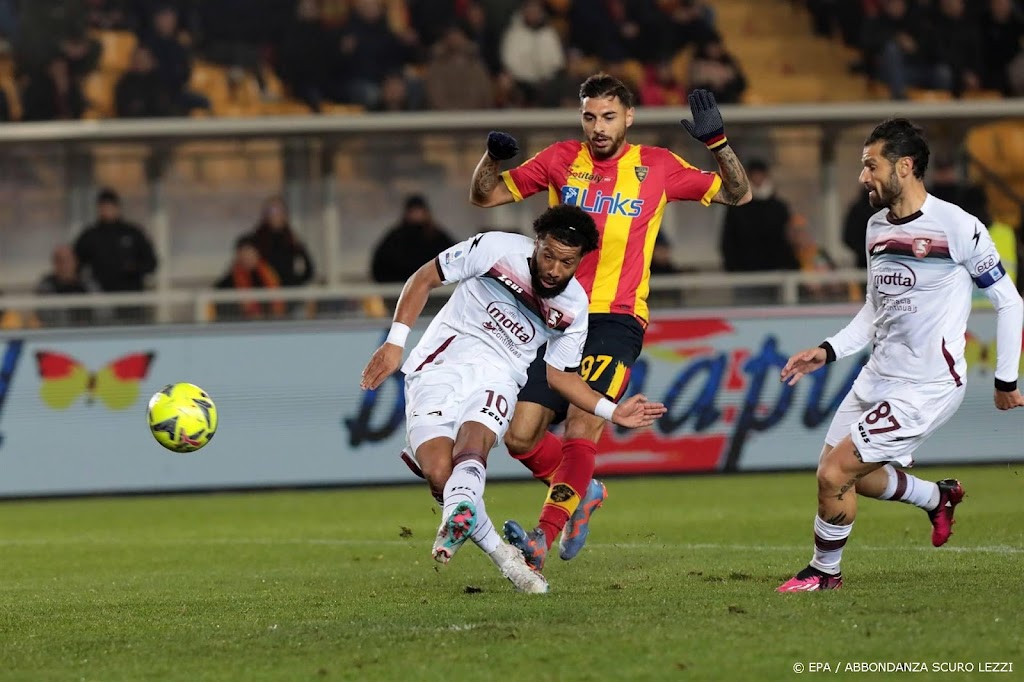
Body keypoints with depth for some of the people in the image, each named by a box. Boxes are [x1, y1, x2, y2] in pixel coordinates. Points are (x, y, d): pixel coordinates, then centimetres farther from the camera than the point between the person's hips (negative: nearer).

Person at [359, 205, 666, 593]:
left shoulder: (573, 308, 2)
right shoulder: (495, 249, -9)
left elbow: (559, 373, 15)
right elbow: (424, 279, 1)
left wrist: (613, 412, 4)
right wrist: (395, 343, -6)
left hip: (497, 376, 1)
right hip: (439, 367, -1)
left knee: (472, 445, -33)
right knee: (439, 472, -23)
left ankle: (459, 517, -62)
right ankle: (502, 557, -15)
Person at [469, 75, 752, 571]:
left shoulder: (657, 167, 6)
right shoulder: (562, 160, 9)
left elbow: (738, 195, 11)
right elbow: (485, 196, 13)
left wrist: (718, 143, -5)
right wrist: (492, 156, -7)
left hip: (617, 320, -3)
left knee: (582, 424, -23)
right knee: (519, 437, -2)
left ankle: (544, 537, -27)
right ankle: (583, 491, 24)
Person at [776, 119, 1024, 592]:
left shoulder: (957, 228, -16)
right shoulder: (877, 227, 8)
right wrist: (828, 351, 9)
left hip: (925, 388, -8)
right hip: (878, 375, 8)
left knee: (835, 475, -12)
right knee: (851, 476, 13)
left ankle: (824, 572, 12)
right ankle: (938, 496, 38)